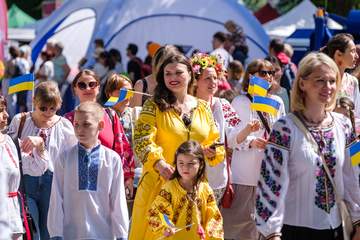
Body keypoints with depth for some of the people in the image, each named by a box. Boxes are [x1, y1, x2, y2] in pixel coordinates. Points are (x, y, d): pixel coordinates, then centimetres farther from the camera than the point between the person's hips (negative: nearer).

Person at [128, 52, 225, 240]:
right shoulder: (154, 106, -1)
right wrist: (159, 162, -27)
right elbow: (142, 139, -11)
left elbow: (213, 141, 19)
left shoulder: (203, 108, 11)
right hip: (160, 182, -3)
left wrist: (213, 152, -5)